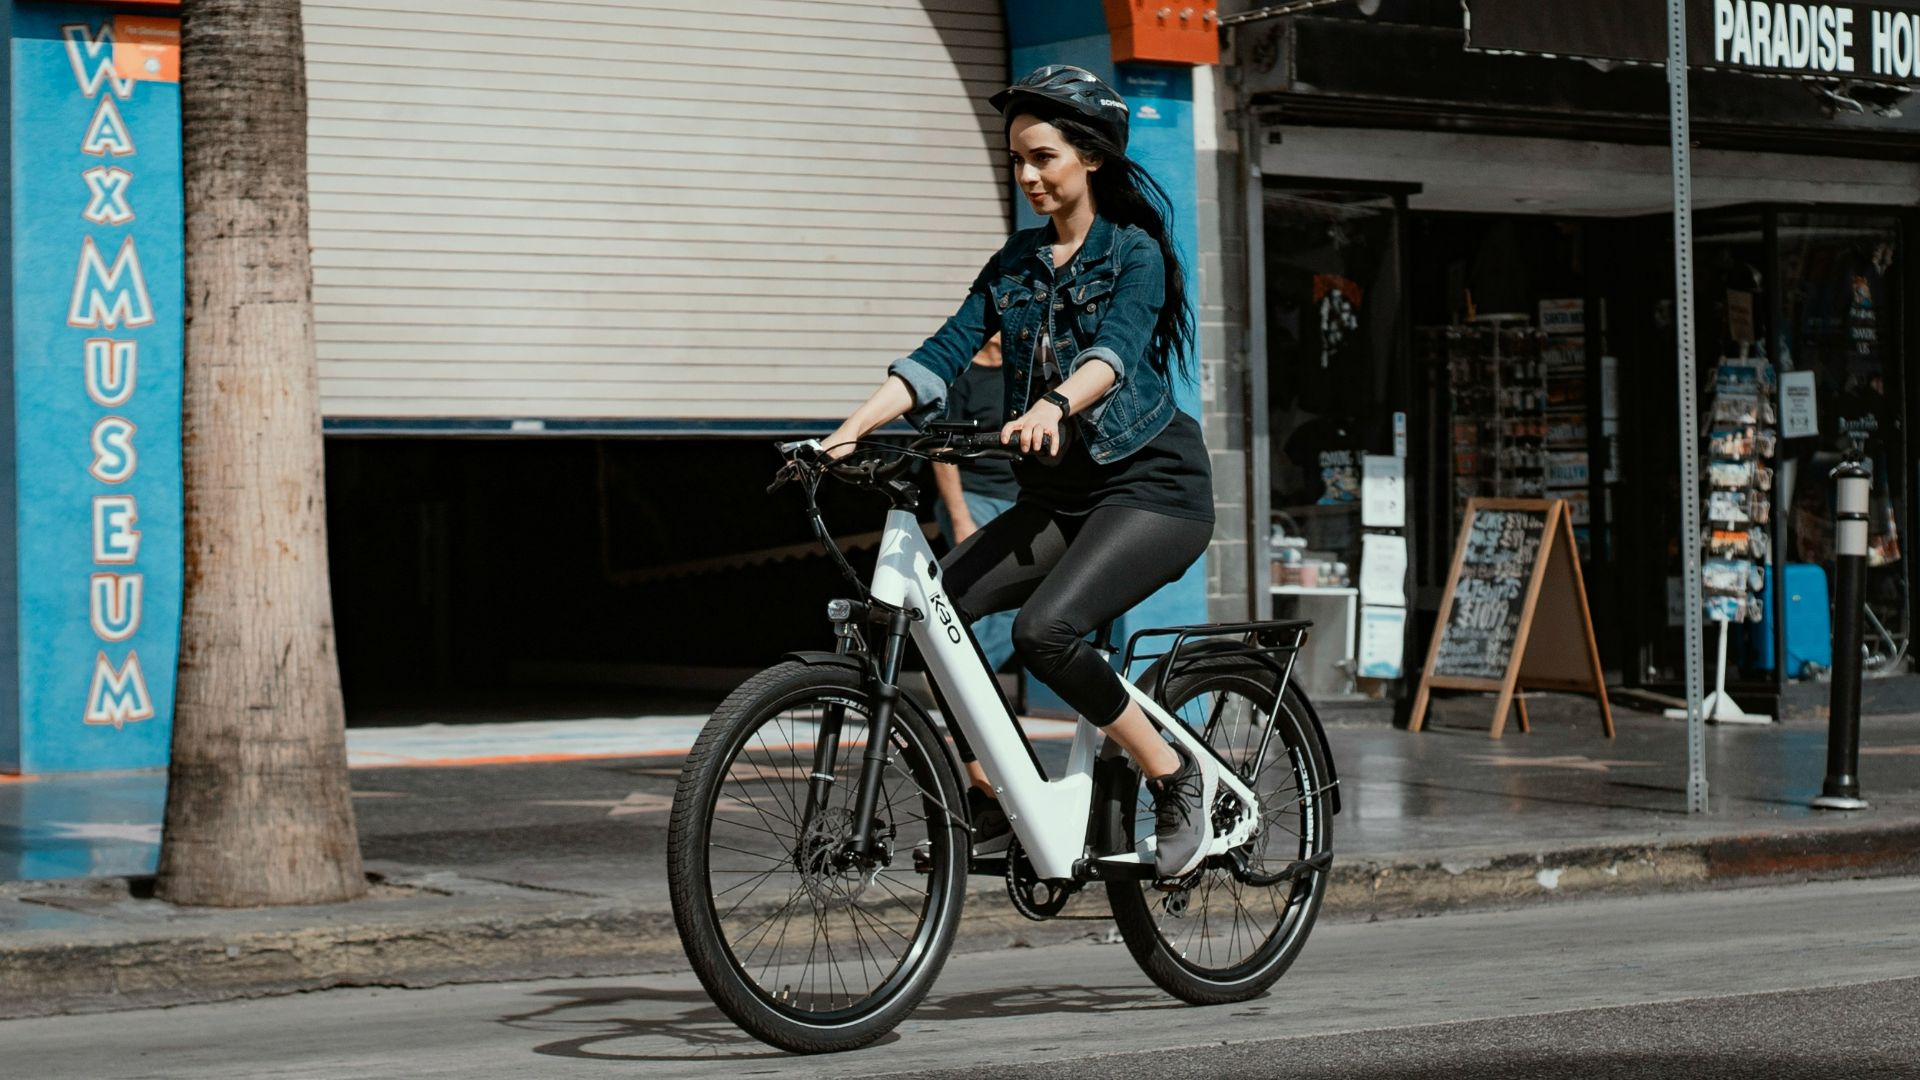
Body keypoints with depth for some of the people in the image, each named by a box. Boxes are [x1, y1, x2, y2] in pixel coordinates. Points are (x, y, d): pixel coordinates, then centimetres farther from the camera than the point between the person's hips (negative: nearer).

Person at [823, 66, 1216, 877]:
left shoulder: (1135, 253, -6)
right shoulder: (1014, 264, 11)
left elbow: (1116, 349, -25)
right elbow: (943, 354, 0)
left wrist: (1053, 405, -46)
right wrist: (849, 432, -15)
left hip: (1149, 485, -6)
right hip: (1056, 496, 7)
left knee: (1043, 628, -29)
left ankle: (1177, 780, -10)